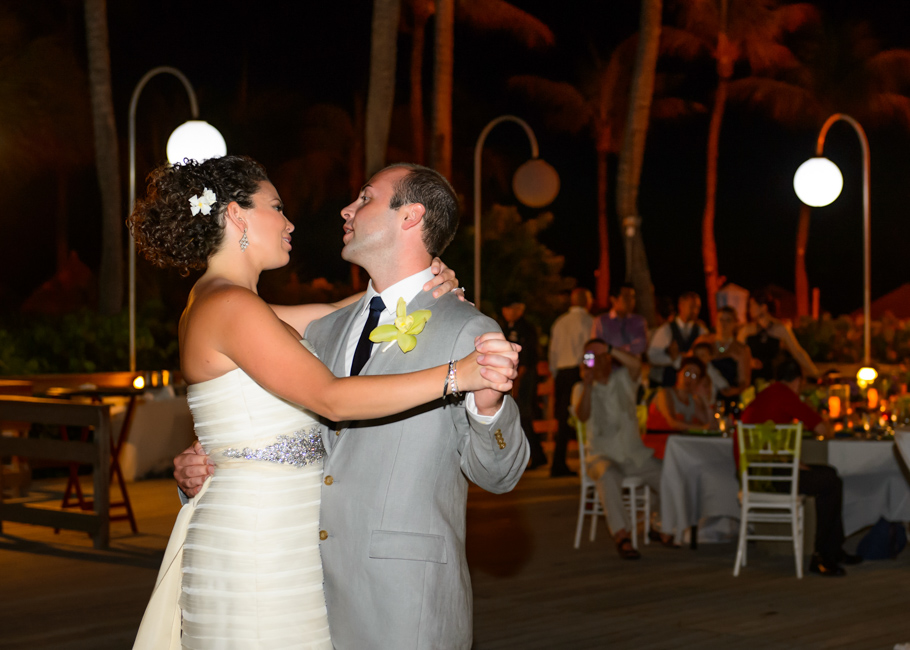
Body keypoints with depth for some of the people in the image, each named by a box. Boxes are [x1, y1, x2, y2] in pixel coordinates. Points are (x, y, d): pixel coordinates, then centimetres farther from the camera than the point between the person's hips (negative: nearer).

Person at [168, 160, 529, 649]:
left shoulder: (469, 332, -5)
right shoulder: (327, 329, 14)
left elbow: (497, 475, -10)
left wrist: (488, 405, -30)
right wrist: (201, 470, 5)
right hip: (313, 591, 6)